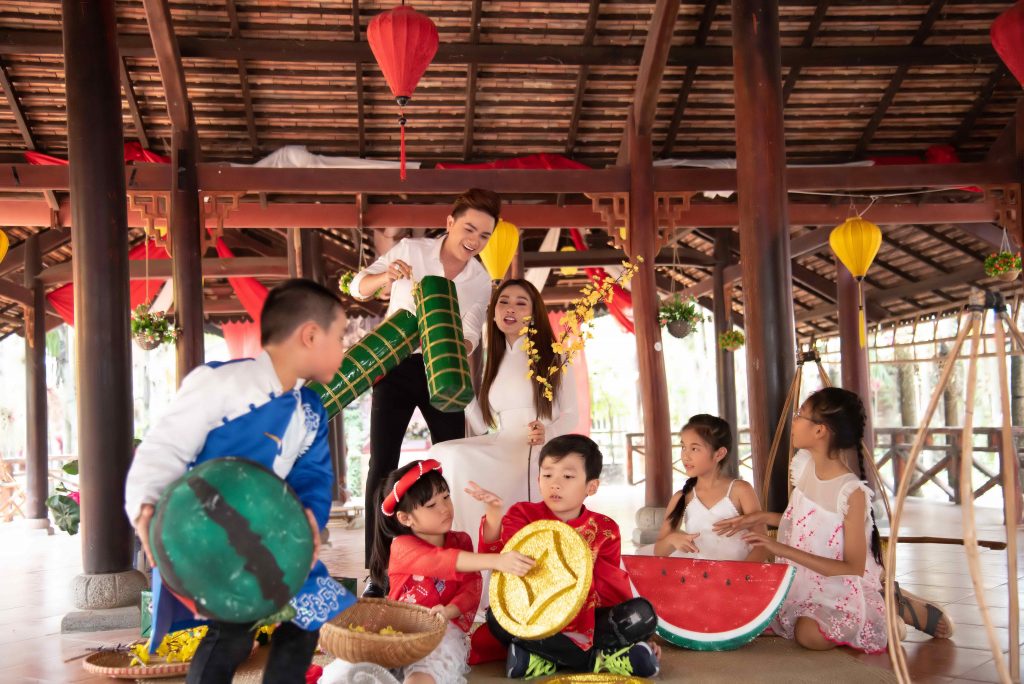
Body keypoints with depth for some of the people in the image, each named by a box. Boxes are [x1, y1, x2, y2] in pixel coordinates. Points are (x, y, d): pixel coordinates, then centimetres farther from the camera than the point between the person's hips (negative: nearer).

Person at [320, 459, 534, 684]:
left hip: (444, 628, 1)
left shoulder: (461, 541, 11)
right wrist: (496, 560, -37)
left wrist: (450, 611, -22)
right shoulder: (402, 546, -4)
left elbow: (472, 589, 2)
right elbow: (441, 561, -23)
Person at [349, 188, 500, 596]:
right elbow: (358, 287, -12)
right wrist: (387, 276, -34)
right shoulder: (411, 250, -9)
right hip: (396, 366, -3)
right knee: (383, 465, -6)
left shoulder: (481, 280, 0)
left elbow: (470, 335, -3)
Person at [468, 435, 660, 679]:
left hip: (588, 621, 1)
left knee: (642, 612, -23)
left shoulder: (604, 529, 1)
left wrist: (636, 629, 0)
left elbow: (612, 585, 8)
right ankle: (597, 658, -27)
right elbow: (494, 555, -19)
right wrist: (494, 513, -36)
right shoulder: (524, 515, -2)